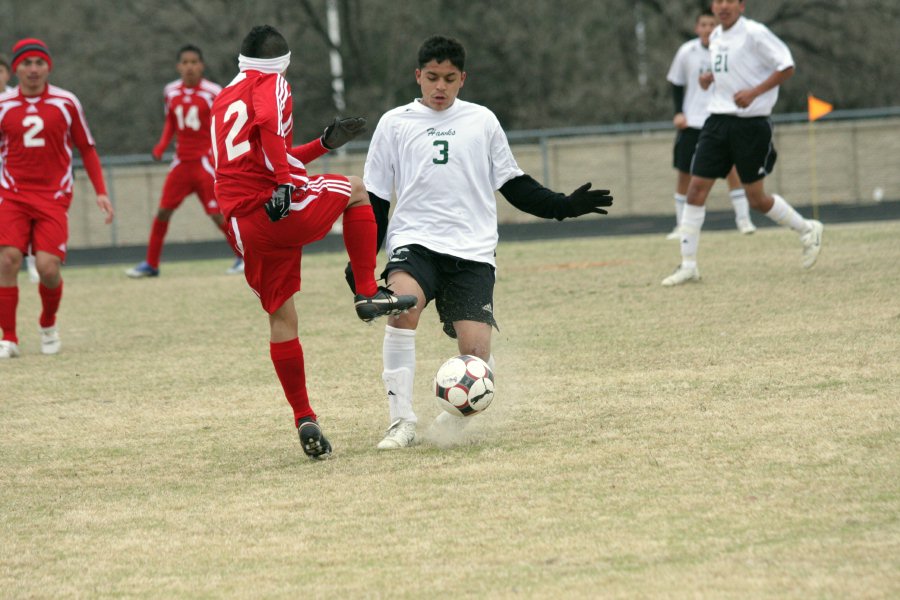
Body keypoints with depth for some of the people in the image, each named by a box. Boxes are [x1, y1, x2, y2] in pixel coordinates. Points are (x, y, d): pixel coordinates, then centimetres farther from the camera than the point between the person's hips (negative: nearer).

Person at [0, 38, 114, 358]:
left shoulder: (67, 103, 2)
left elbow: (87, 149, 10)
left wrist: (101, 192, 3)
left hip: (53, 196, 0)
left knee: (47, 267, -11)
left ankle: (48, 325, 19)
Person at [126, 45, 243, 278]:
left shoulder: (213, 93, -9)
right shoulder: (171, 91, 5)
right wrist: (162, 146, 1)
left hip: (205, 160, -4)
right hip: (182, 161, 4)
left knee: (217, 213, -7)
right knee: (163, 210, 2)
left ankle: (244, 256, 11)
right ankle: (151, 264, 11)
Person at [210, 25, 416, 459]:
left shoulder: (222, 101, 25)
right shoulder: (271, 84, 3)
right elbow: (270, 127, -21)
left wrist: (324, 144, 34)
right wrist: (285, 181, -23)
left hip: (243, 225, 6)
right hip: (288, 210, -6)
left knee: (281, 318, 13)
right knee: (355, 190, 22)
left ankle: (304, 420, 7)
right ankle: (368, 294, 13)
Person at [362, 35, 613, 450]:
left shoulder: (482, 121, 13)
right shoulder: (395, 124, 10)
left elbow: (514, 185, 19)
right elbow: (375, 199, 12)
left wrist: (563, 206, 7)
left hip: (473, 252, 1)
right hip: (415, 242, -1)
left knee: (475, 353, -15)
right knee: (402, 303, -34)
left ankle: (456, 415, 17)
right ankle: (401, 421, -28)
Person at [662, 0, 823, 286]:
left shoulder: (754, 33, -12)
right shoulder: (716, 36, 11)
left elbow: (786, 67, -12)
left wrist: (754, 92, -22)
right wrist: (711, 77, 6)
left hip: (751, 122, -7)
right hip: (718, 120, 7)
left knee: (756, 199, 1)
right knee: (696, 189, -4)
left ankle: (808, 230, 27)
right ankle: (688, 265, 0)